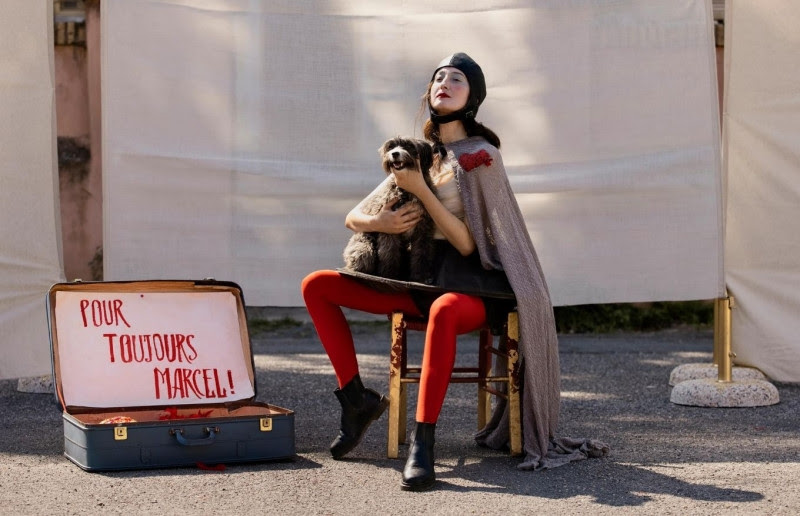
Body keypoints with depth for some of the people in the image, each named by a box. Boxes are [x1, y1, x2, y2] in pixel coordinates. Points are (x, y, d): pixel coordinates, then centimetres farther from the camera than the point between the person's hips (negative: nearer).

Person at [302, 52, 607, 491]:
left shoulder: (480, 155, -6)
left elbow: (467, 243, -13)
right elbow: (352, 216, 13)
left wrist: (421, 190, -20)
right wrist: (377, 222, -11)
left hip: (470, 285, -7)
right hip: (419, 280, 7)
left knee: (443, 310, -44)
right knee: (316, 285, -6)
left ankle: (423, 443, -42)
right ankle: (356, 398, -2)